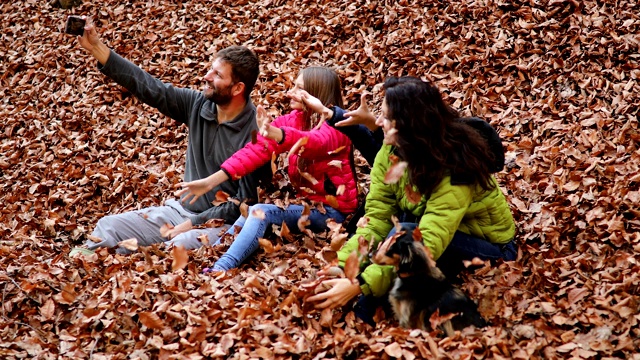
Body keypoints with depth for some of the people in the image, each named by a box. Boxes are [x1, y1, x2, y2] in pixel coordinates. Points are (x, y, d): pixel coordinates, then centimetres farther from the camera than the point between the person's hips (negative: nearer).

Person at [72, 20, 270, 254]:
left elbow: (244, 203, -15)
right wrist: (96, 48, -8)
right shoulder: (198, 105, 0)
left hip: (221, 224, -7)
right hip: (182, 209, 7)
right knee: (108, 227, -6)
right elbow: (148, 88, -2)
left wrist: (194, 223, -17)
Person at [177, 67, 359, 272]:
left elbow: (315, 142, -39)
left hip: (331, 210, -7)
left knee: (260, 213, -25)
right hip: (305, 202, 7)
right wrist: (211, 181, -19)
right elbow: (256, 149, -7)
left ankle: (220, 269, -36)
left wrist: (276, 134, -60)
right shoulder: (293, 120, 4)